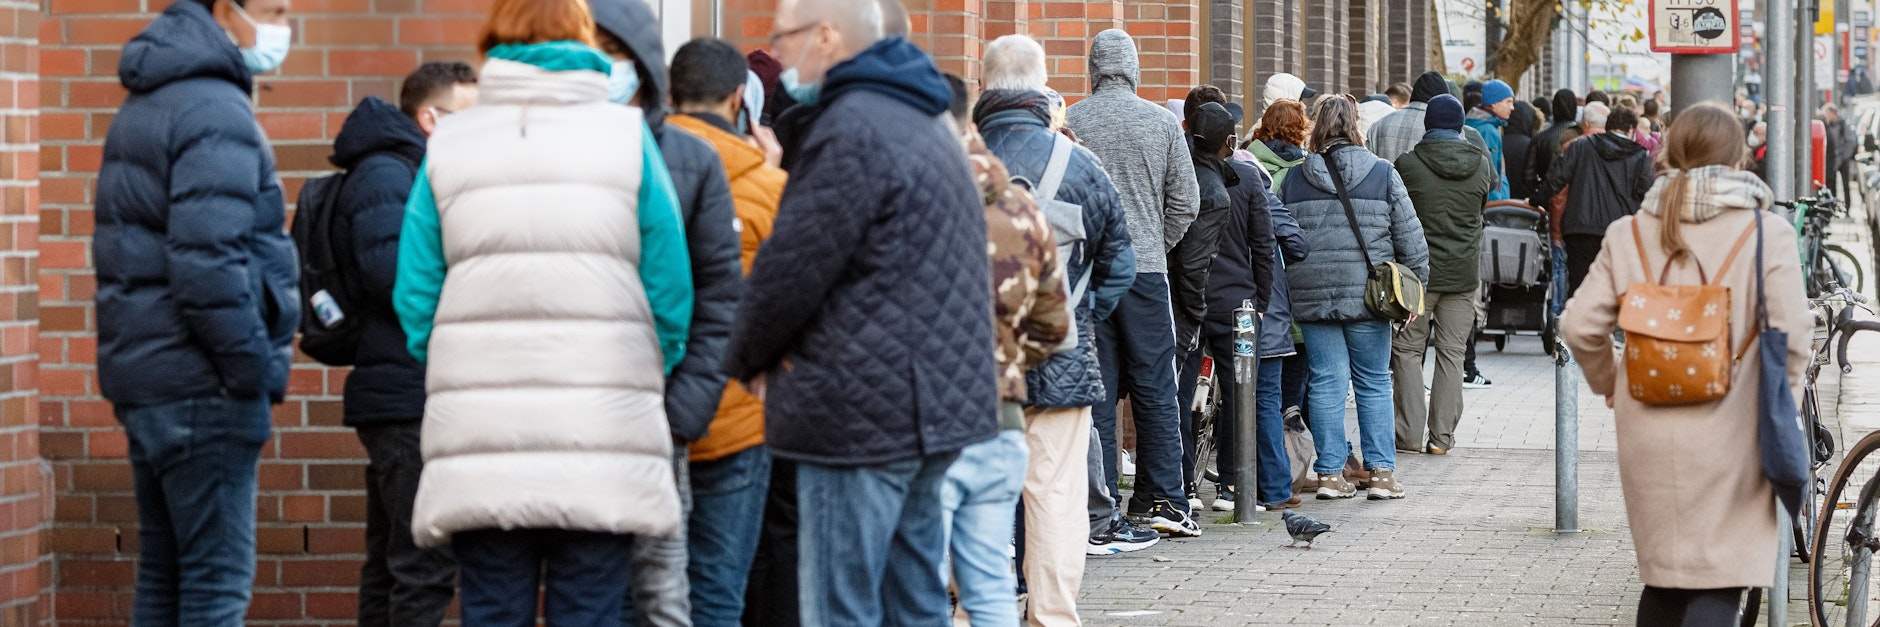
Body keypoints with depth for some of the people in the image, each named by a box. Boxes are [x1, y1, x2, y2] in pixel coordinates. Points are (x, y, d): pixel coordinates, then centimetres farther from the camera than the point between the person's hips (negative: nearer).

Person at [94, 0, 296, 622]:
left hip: (141, 368, 9)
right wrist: (255, 371, -14)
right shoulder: (216, 112, -14)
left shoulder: (146, 104, 17)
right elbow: (209, 263, -23)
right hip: (202, 384, -9)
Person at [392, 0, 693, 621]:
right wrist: (651, 372, 16)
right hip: (605, 434, -1)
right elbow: (670, 287, 1)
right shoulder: (627, 136, 1)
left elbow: (416, 294, 5)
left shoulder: (447, 146, 5)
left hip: (478, 439, 1)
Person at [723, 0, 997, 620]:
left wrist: (747, 359, 3)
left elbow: (791, 269, -17)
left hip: (863, 414, -10)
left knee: (840, 610, -6)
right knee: (915, 603, 14)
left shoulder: (852, 131, -16)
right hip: (936, 402, 10)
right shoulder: (921, 121, 18)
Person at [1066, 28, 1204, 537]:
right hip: (1147, 268, 0)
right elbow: (1185, 202, 2)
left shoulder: (1068, 123, -1)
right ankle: (1162, 501, 4)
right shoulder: (1163, 123, 1)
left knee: (1095, 392, 4)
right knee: (1154, 389, 5)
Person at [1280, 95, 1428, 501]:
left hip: (1312, 296, 2)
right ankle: (1382, 471, 6)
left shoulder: (1294, 181, 6)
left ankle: (1330, 473, 5)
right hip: (1367, 296, -1)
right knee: (1374, 383, 7)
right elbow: (1410, 238, 1)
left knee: (1326, 383, 5)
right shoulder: (1383, 175, 0)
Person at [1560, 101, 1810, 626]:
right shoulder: (1766, 233, -5)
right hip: (1728, 439, -4)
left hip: (1647, 436, 4)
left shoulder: (1628, 234, 4)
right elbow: (1791, 331, -12)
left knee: (1663, 578, 18)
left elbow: (1581, 326, -1)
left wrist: (1609, 384, 17)